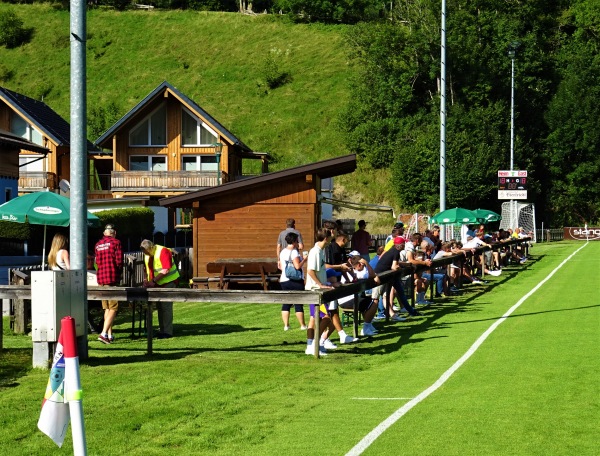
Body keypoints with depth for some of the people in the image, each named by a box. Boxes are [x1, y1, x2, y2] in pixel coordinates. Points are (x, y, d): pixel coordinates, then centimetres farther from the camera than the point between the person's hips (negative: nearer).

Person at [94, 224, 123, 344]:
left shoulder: (98, 244, 14)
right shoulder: (116, 242, -5)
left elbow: (97, 262, 15)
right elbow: (119, 261, -9)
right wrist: (119, 272, 8)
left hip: (100, 278, 6)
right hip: (112, 277, -6)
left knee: (107, 308, 14)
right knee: (113, 308, -6)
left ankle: (109, 335, 16)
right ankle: (104, 333, -18)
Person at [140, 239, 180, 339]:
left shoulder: (163, 252, -20)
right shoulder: (147, 255, 6)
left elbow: (165, 270, -24)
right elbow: (149, 269, 15)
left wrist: (153, 281, -24)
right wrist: (147, 280, -2)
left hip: (168, 282, -8)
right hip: (158, 283, 8)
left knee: (166, 306, -10)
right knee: (159, 307, 10)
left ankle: (167, 332, -9)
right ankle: (161, 330, 16)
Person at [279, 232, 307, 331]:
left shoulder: (282, 252, 9)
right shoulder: (294, 252, -14)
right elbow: (297, 266, -21)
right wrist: (304, 260, -6)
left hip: (284, 280, 6)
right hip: (296, 281, -6)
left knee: (286, 303, 8)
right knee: (298, 303, 1)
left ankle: (286, 325, 6)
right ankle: (302, 325, 7)